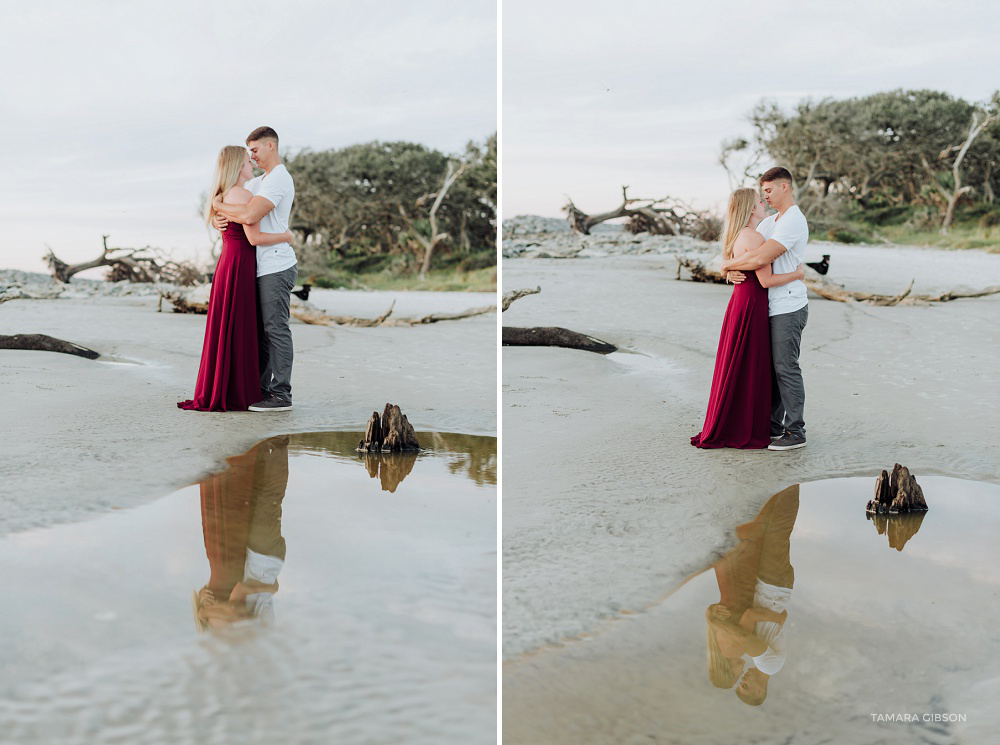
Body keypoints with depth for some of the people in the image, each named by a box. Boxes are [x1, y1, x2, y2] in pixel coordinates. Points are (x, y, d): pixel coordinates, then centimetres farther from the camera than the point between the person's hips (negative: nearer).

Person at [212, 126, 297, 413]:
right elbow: (220, 203, 22)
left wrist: (220, 207, -8)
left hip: (276, 266, -10)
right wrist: (218, 219, -2)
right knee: (260, 329, 11)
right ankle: (261, 389, 16)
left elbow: (250, 216, -25)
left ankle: (281, 394, -5)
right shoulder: (257, 182, 22)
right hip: (262, 268, 10)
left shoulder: (279, 179, -12)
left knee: (275, 328, -8)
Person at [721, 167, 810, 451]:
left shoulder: (794, 221, -15)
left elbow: (761, 259, -25)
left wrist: (728, 265, -9)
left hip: (788, 308, -9)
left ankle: (795, 432, 1)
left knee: (786, 367, -5)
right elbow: (748, 251, 17)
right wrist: (733, 270, -7)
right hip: (772, 307, 9)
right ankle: (774, 424, 19)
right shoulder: (768, 222, 19)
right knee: (770, 366, 11)